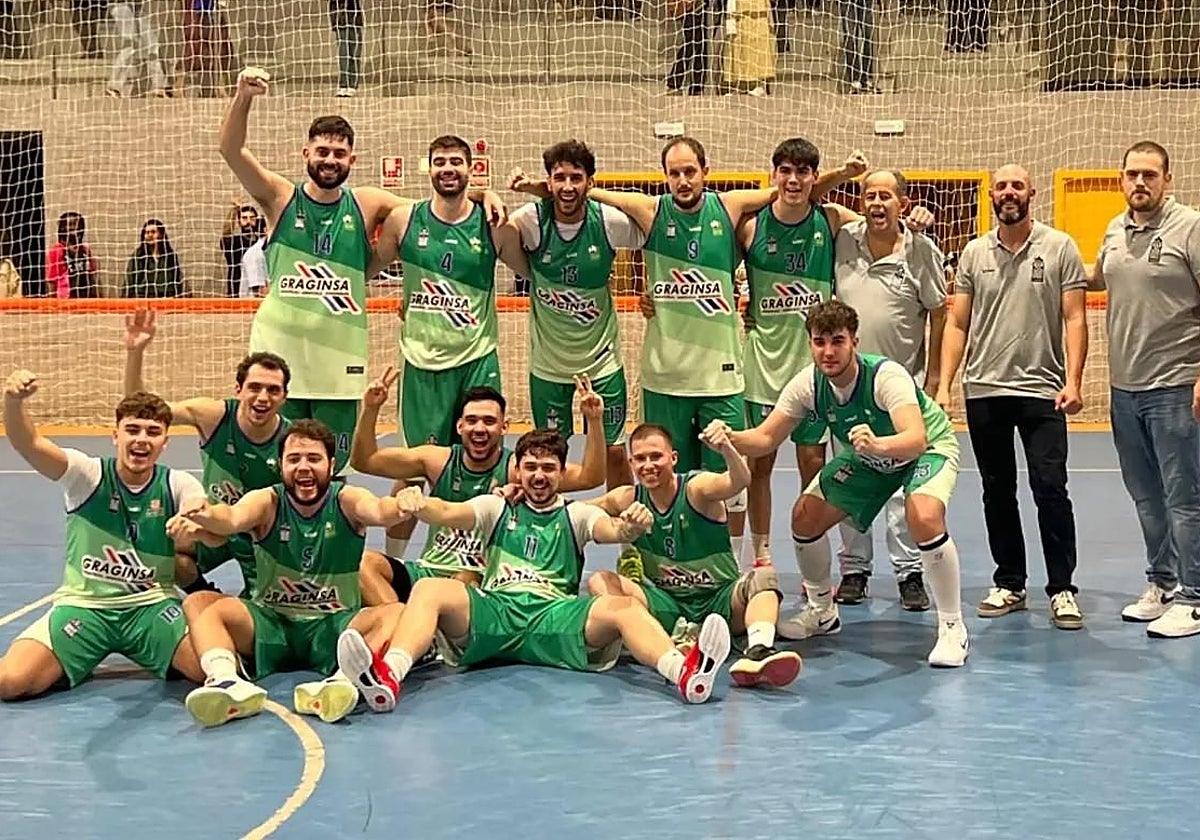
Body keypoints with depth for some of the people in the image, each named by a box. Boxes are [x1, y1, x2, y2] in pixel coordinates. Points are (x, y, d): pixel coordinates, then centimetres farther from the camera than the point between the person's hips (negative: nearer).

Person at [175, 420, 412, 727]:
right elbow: (233, 518, -26)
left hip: (335, 625, -1)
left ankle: (344, 680, -52)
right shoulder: (267, 502, -3)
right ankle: (227, 682, -48)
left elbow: (378, 510, -27)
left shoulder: (346, 500, -4)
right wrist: (206, 514, -50)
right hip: (271, 621, 1)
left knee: (396, 614, -27)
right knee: (206, 608, -23)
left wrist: (399, 506, -52)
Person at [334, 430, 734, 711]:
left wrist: (630, 527, -28)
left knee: (623, 608, -29)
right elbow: (449, 513, 2)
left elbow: (612, 529, -2)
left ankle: (685, 672, -55)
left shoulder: (576, 515, 20)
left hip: (555, 615, 0)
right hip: (493, 610, 0)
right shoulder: (496, 508, 21)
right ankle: (387, 677, -55)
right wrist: (419, 505, -23)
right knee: (428, 589, -29)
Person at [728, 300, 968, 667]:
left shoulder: (887, 376, -36)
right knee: (805, 516, -4)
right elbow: (766, 437, -15)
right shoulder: (808, 384, -20)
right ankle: (822, 611, 21)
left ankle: (953, 628, -18)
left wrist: (878, 444, -71)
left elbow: (916, 439, -50)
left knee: (924, 517, -34)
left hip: (929, 446, -6)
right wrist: (727, 438, -36)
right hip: (867, 457, 6)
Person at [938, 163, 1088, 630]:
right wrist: (944, 385, -1)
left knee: (1050, 490, -9)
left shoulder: (1059, 247, 1)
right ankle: (1009, 584, 20)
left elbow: (1074, 318, -3)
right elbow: (957, 323, 8)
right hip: (984, 390, 3)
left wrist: (1073, 381, -14)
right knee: (997, 493, 10)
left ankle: (1062, 589, 1)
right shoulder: (974, 253, 8)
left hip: (1042, 390, -3)